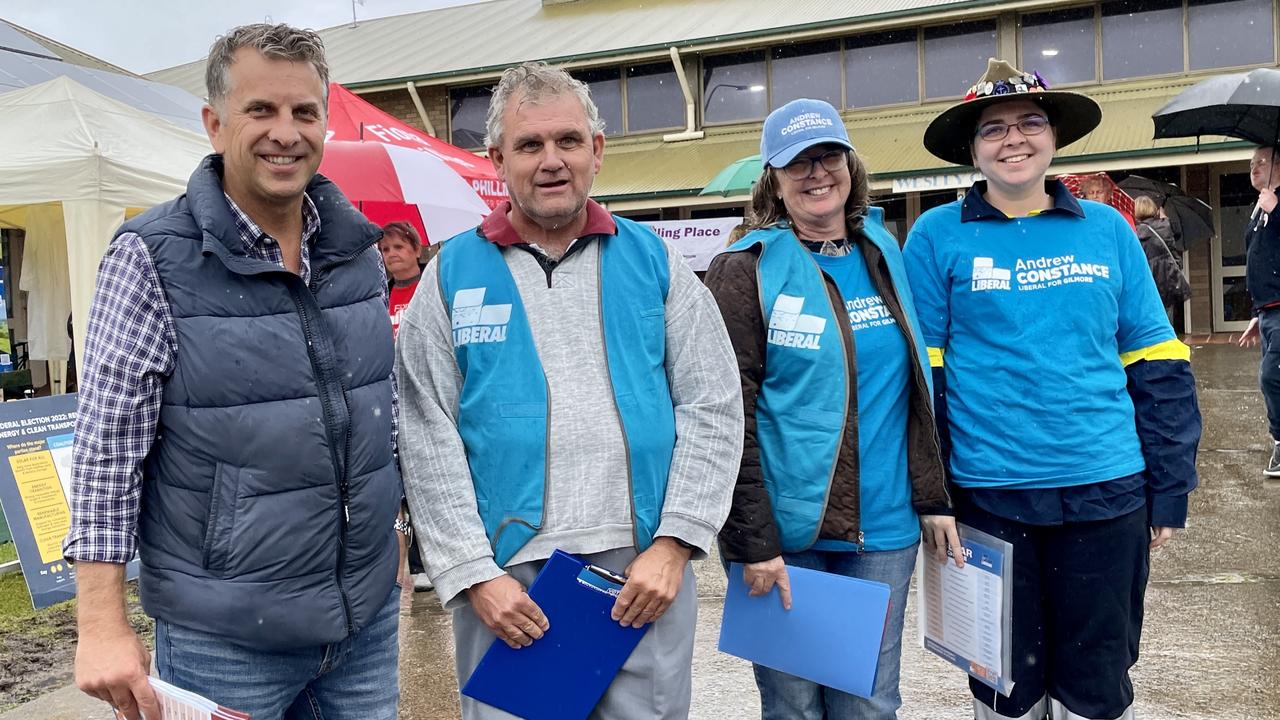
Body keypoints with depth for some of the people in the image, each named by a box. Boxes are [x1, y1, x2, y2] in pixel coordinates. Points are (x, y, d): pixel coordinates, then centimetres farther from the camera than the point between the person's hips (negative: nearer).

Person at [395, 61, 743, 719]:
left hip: (646, 571, 1)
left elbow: (713, 406, 3)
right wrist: (472, 575, -7)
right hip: (506, 578, 0)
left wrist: (674, 544, -4)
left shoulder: (652, 259, 5)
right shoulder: (451, 275, 3)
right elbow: (428, 439, 0)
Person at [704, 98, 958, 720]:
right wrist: (753, 541, -14)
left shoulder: (883, 253, 9)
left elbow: (916, 387, 14)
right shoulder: (746, 272, -7)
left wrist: (933, 497, 9)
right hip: (786, 535, -4)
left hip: (884, 528, 4)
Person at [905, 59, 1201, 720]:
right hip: (990, 495, -2)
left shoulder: (1107, 229, 6)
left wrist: (1169, 489, 4)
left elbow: (1156, 366, 7)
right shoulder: (938, 237, -1)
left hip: (1107, 492, 2)